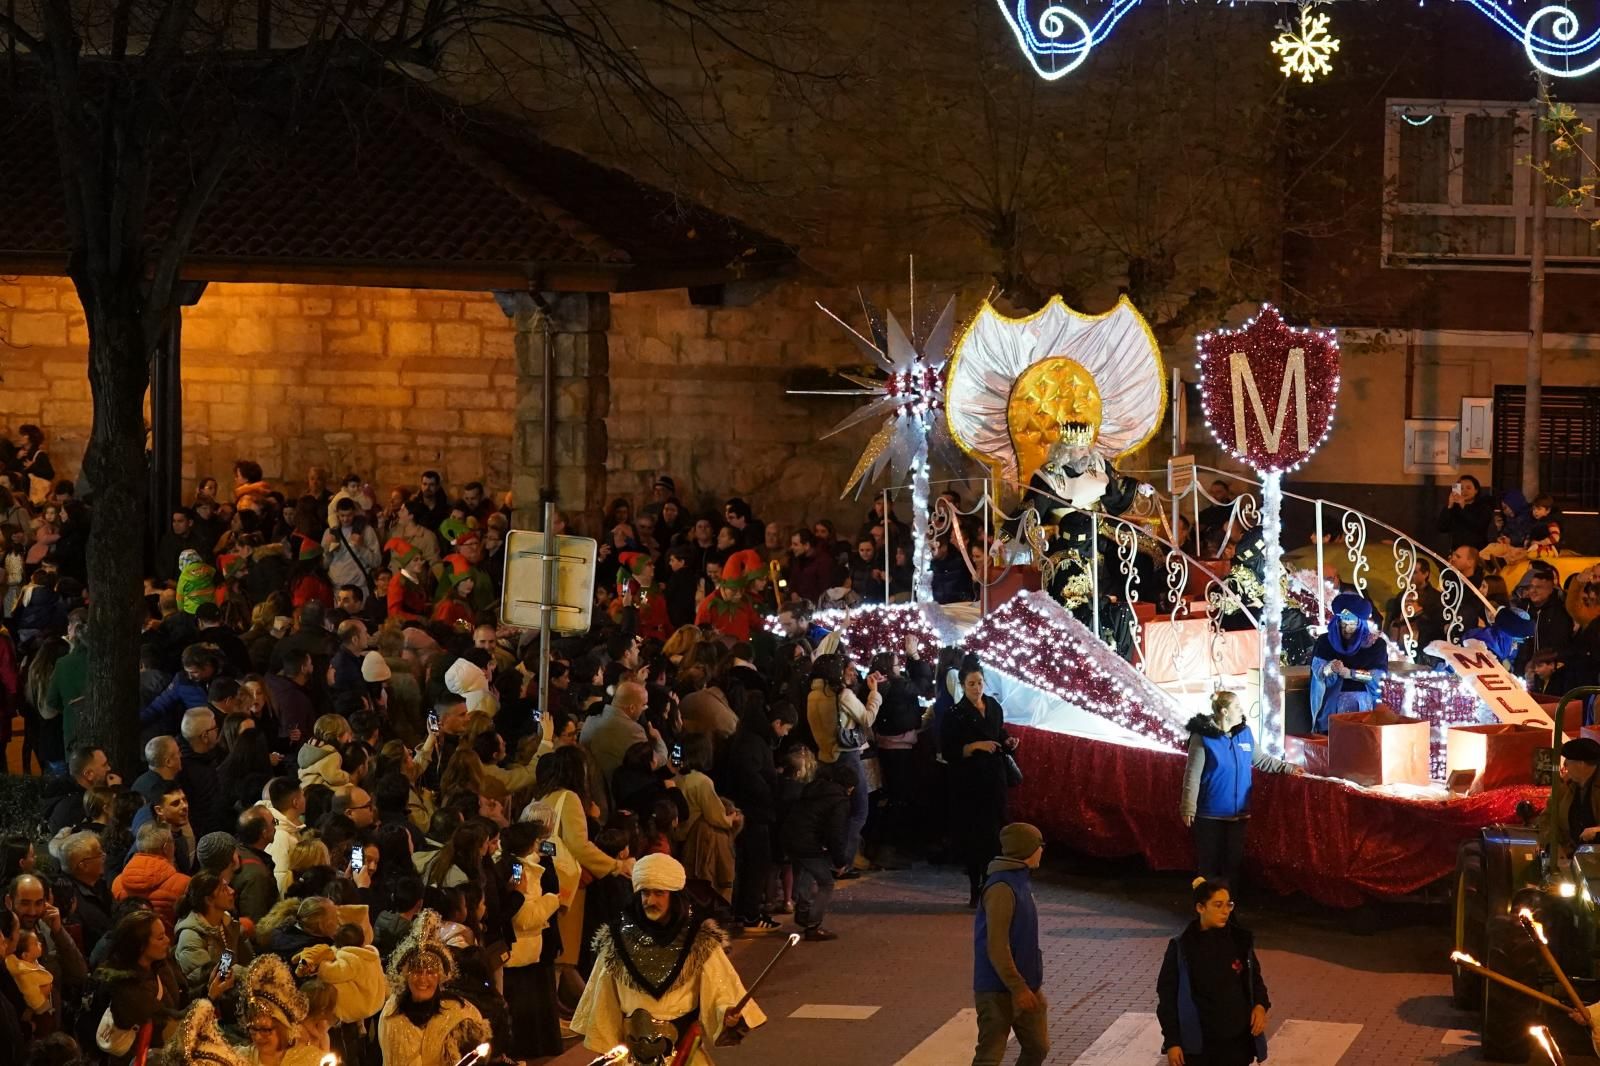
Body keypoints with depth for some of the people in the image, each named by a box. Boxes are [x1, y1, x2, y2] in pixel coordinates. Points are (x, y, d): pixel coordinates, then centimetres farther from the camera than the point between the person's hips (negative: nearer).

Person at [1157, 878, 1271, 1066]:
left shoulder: (1240, 940, -1)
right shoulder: (1181, 947, -9)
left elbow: (1254, 978, 13)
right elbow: (1167, 996, -5)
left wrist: (1260, 1005, -7)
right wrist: (1171, 1042, -8)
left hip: (1237, 1040, 3)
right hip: (1198, 1044, -3)